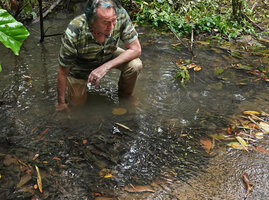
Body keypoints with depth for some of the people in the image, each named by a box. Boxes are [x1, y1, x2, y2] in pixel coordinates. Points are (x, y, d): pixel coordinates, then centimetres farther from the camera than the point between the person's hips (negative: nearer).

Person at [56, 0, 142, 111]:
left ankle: (125, 98, 4)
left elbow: (136, 50, -25)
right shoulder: (74, 33, -39)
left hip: (108, 56, 2)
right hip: (80, 66, -2)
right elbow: (63, 72, -26)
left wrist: (105, 67, -35)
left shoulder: (121, 15, -34)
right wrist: (61, 103, -17)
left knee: (135, 65, -24)